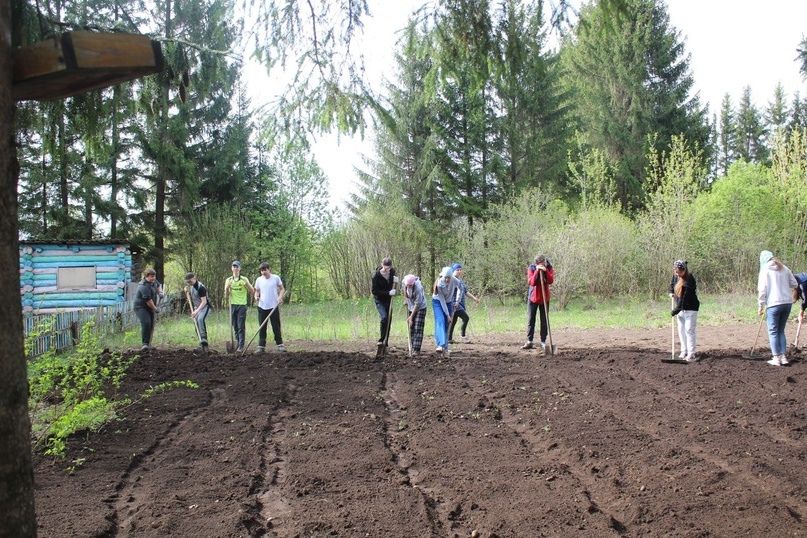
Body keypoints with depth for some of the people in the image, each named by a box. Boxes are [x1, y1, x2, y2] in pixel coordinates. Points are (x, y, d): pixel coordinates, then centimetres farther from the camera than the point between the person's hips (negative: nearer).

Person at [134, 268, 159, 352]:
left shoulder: (151, 283, 7)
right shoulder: (144, 286, -24)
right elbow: (148, 300, -25)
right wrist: (155, 308, -14)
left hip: (150, 308, 10)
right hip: (141, 307, -10)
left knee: (151, 326, 9)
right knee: (146, 323, -26)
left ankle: (148, 344, 20)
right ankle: (145, 344, -27)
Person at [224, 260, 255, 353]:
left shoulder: (244, 280, 1)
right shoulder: (228, 280, 9)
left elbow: (252, 291, 1)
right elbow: (226, 295, 7)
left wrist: (247, 284, -15)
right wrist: (227, 288, -13)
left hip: (242, 305, -3)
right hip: (233, 305, 3)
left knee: (241, 327, -6)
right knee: (235, 327, 7)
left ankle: (241, 346, -6)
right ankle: (237, 343, 18)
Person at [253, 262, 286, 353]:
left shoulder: (276, 278, 0)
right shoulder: (258, 280, 5)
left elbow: (282, 289, 5)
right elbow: (257, 291, 13)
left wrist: (280, 297, -12)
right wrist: (256, 296, -8)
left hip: (273, 306, -2)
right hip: (262, 307, 2)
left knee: (276, 327, 1)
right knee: (262, 327, 3)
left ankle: (280, 345, 8)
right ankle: (261, 346, 7)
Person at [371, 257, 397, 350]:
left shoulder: (392, 271, -6)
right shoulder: (376, 275, -21)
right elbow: (374, 291, -19)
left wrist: (395, 281, -12)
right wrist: (388, 293, -27)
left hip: (388, 299, 5)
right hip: (379, 300, -5)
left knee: (388, 320, 5)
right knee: (384, 317, -23)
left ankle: (385, 342, 13)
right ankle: (381, 340, -12)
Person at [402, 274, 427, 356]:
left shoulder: (418, 288, -31)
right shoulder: (405, 282, -14)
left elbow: (417, 304, -24)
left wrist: (411, 317, -21)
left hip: (420, 308, -6)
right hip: (411, 308, 6)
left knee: (418, 329, -11)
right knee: (411, 328, 4)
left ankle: (417, 350, -14)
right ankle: (413, 348, 10)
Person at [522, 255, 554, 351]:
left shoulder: (549, 268, -5)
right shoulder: (531, 268, -9)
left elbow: (551, 281, -18)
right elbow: (531, 282, -20)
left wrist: (545, 271, -29)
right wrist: (537, 271, -28)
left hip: (544, 298, 1)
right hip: (533, 297, -1)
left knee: (544, 321, 3)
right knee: (531, 320, 1)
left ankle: (543, 342, 8)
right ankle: (529, 342, 4)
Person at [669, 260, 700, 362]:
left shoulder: (689, 280, -23)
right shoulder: (676, 276, 0)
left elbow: (685, 298, -26)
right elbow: (672, 283, 25)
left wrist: (676, 310, -26)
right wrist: (671, 292, 8)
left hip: (690, 308, -8)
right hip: (680, 308, 8)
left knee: (689, 330, -9)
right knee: (681, 330, 10)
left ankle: (691, 354, -7)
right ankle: (684, 352, 19)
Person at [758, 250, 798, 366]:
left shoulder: (765, 270, -6)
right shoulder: (784, 268, 7)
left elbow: (762, 290, -10)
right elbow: (794, 284, 10)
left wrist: (761, 306, -3)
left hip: (773, 304, -5)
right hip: (787, 302, 5)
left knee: (773, 332, 5)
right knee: (781, 330, 16)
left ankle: (776, 358, 4)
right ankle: (783, 357, 14)